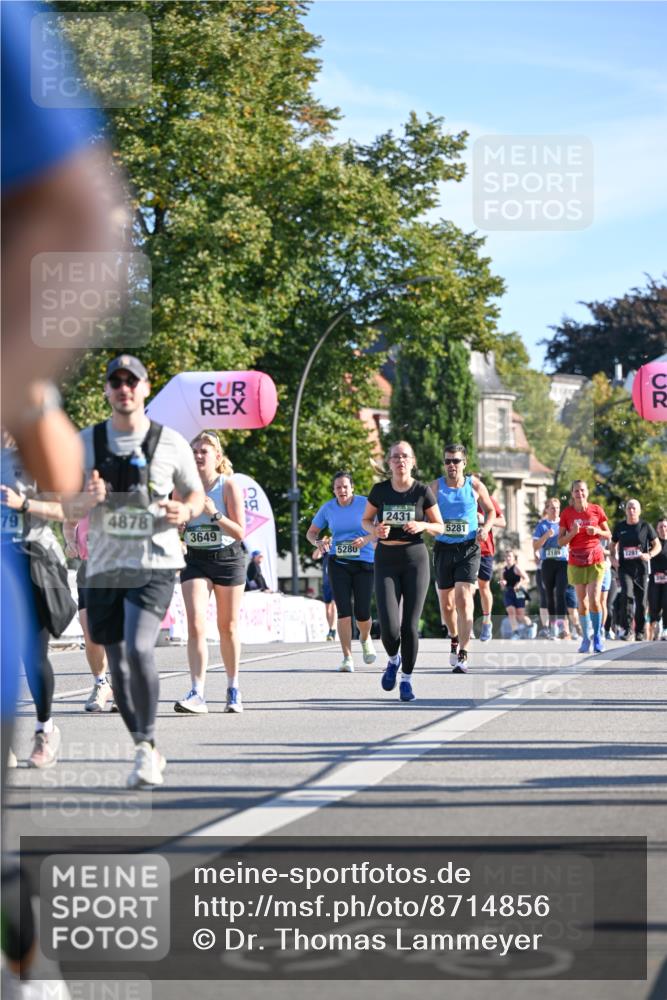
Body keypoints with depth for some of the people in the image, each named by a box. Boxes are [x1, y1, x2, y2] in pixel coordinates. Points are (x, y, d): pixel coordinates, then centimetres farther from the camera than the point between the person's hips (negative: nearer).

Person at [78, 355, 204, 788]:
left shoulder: (171, 443, 2)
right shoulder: (86, 442, 7)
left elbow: (197, 495, 12)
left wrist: (185, 512, -11)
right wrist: (87, 500, -13)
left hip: (155, 565, -3)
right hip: (105, 567, 3)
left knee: (139, 649, -22)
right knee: (119, 664, 6)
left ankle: (148, 747, -10)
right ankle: (147, 753, 21)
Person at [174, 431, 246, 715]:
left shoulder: (229, 485, -6)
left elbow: (240, 532, -10)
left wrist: (214, 514, -22)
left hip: (228, 559, -2)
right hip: (195, 561, 2)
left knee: (228, 627, 9)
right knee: (195, 624, -14)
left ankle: (233, 689, 24)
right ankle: (197, 694, -20)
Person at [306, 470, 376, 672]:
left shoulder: (365, 504, -4)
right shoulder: (327, 508, 3)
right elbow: (311, 532, 12)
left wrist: (366, 539, -22)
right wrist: (318, 542, -10)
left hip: (364, 563, -1)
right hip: (338, 564, 1)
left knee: (362, 613, -2)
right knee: (344, 611, -9)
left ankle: (365, 639, 33)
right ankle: (347, 658, -5)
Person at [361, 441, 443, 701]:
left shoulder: (422, 491, -3)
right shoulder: (380, 490, -1)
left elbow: (440, 527, 4)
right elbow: (365, 521, 12)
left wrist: (423, 525, -17)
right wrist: (375, 530, -11)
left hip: (415, 560, 0)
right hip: (386, 562, 0)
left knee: (410, 625, -3)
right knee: (389, 627, -11)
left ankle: (406, 680, 15)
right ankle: (393, 660, 23)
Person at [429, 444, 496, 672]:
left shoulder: (475, 486, 1)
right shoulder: (435, 487, 1)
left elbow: (491, 511, 14)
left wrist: (486, 527, -5)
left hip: (468, 549, -2)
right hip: (443, 548, 2)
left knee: (463, 599, -16)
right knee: (446, 604, 11)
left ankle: (462, 655, -18)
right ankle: (454, 639, 41)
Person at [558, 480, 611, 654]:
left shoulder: (596, 510, 0)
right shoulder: (567, 513, 0)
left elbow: (608, 535, 8)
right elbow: (560, 541, 2)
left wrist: (598, 531, -12)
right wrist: (572, 533, -16)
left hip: (595, 560, -1)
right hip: (576, 562, 1)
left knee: (594, 599, -12)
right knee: (582, 602, 3)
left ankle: (597, 636, 5)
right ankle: (586, 639, 12)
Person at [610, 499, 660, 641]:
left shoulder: (646, 526, 1)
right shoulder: (620, 527, 7)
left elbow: (657, 545, 4)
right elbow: (613, 544, 20)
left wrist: (649, 555, -16)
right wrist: (613, 558, 2)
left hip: (641, 568, 0)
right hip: (624, 568, 0)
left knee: (641, 600, 4)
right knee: (627, 595, -20)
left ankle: (640, 631, 18)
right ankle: (627, 628, -17)